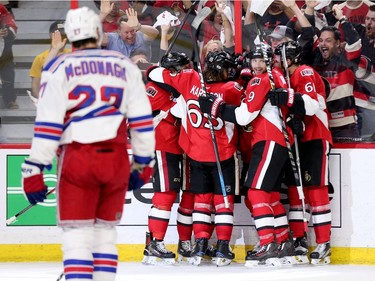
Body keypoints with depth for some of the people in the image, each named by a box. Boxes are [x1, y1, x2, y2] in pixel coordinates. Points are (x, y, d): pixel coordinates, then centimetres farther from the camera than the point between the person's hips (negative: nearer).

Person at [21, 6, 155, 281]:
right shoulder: (126, 66, 11)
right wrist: (143, 163, 20)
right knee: (106, 228, 16)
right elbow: (142, 120, 11)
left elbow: (48, 123, -4)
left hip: (77, 158, -3)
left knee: (76, 230, 0)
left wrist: (34, 169, -3)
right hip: (117, 160, 3)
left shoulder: (59, 68, 2)